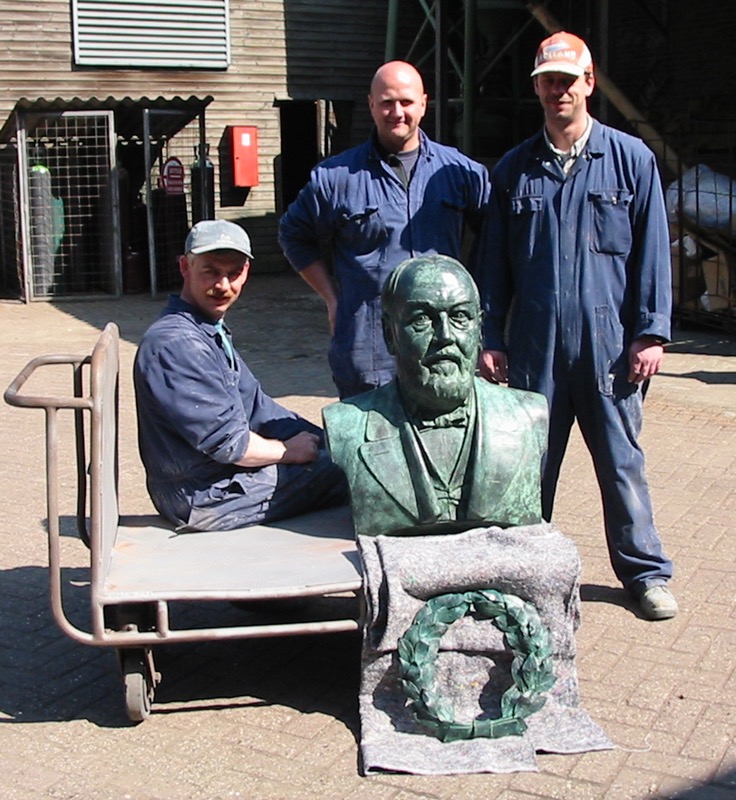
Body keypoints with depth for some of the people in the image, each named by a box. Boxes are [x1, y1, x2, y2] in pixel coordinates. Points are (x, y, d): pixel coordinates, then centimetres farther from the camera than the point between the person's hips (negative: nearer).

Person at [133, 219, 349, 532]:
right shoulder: (175, 344, -24)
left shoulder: (212, 333, 10)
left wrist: (330, 442, 3)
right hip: (207, 498, -10)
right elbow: (227, 443, -24)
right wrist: (290, 451, -8)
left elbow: (255, 405, 12)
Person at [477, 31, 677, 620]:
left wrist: (651, 332, -4)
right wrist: (490, 338, 5)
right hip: (534, 347, 2)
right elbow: (495, 263, 10)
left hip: (609, 345, -1)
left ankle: (645, 572, 23)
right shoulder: (514, 169, 8)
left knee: (622, 462, 8)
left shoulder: (631, 159, 3)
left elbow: (652, 252, 2)